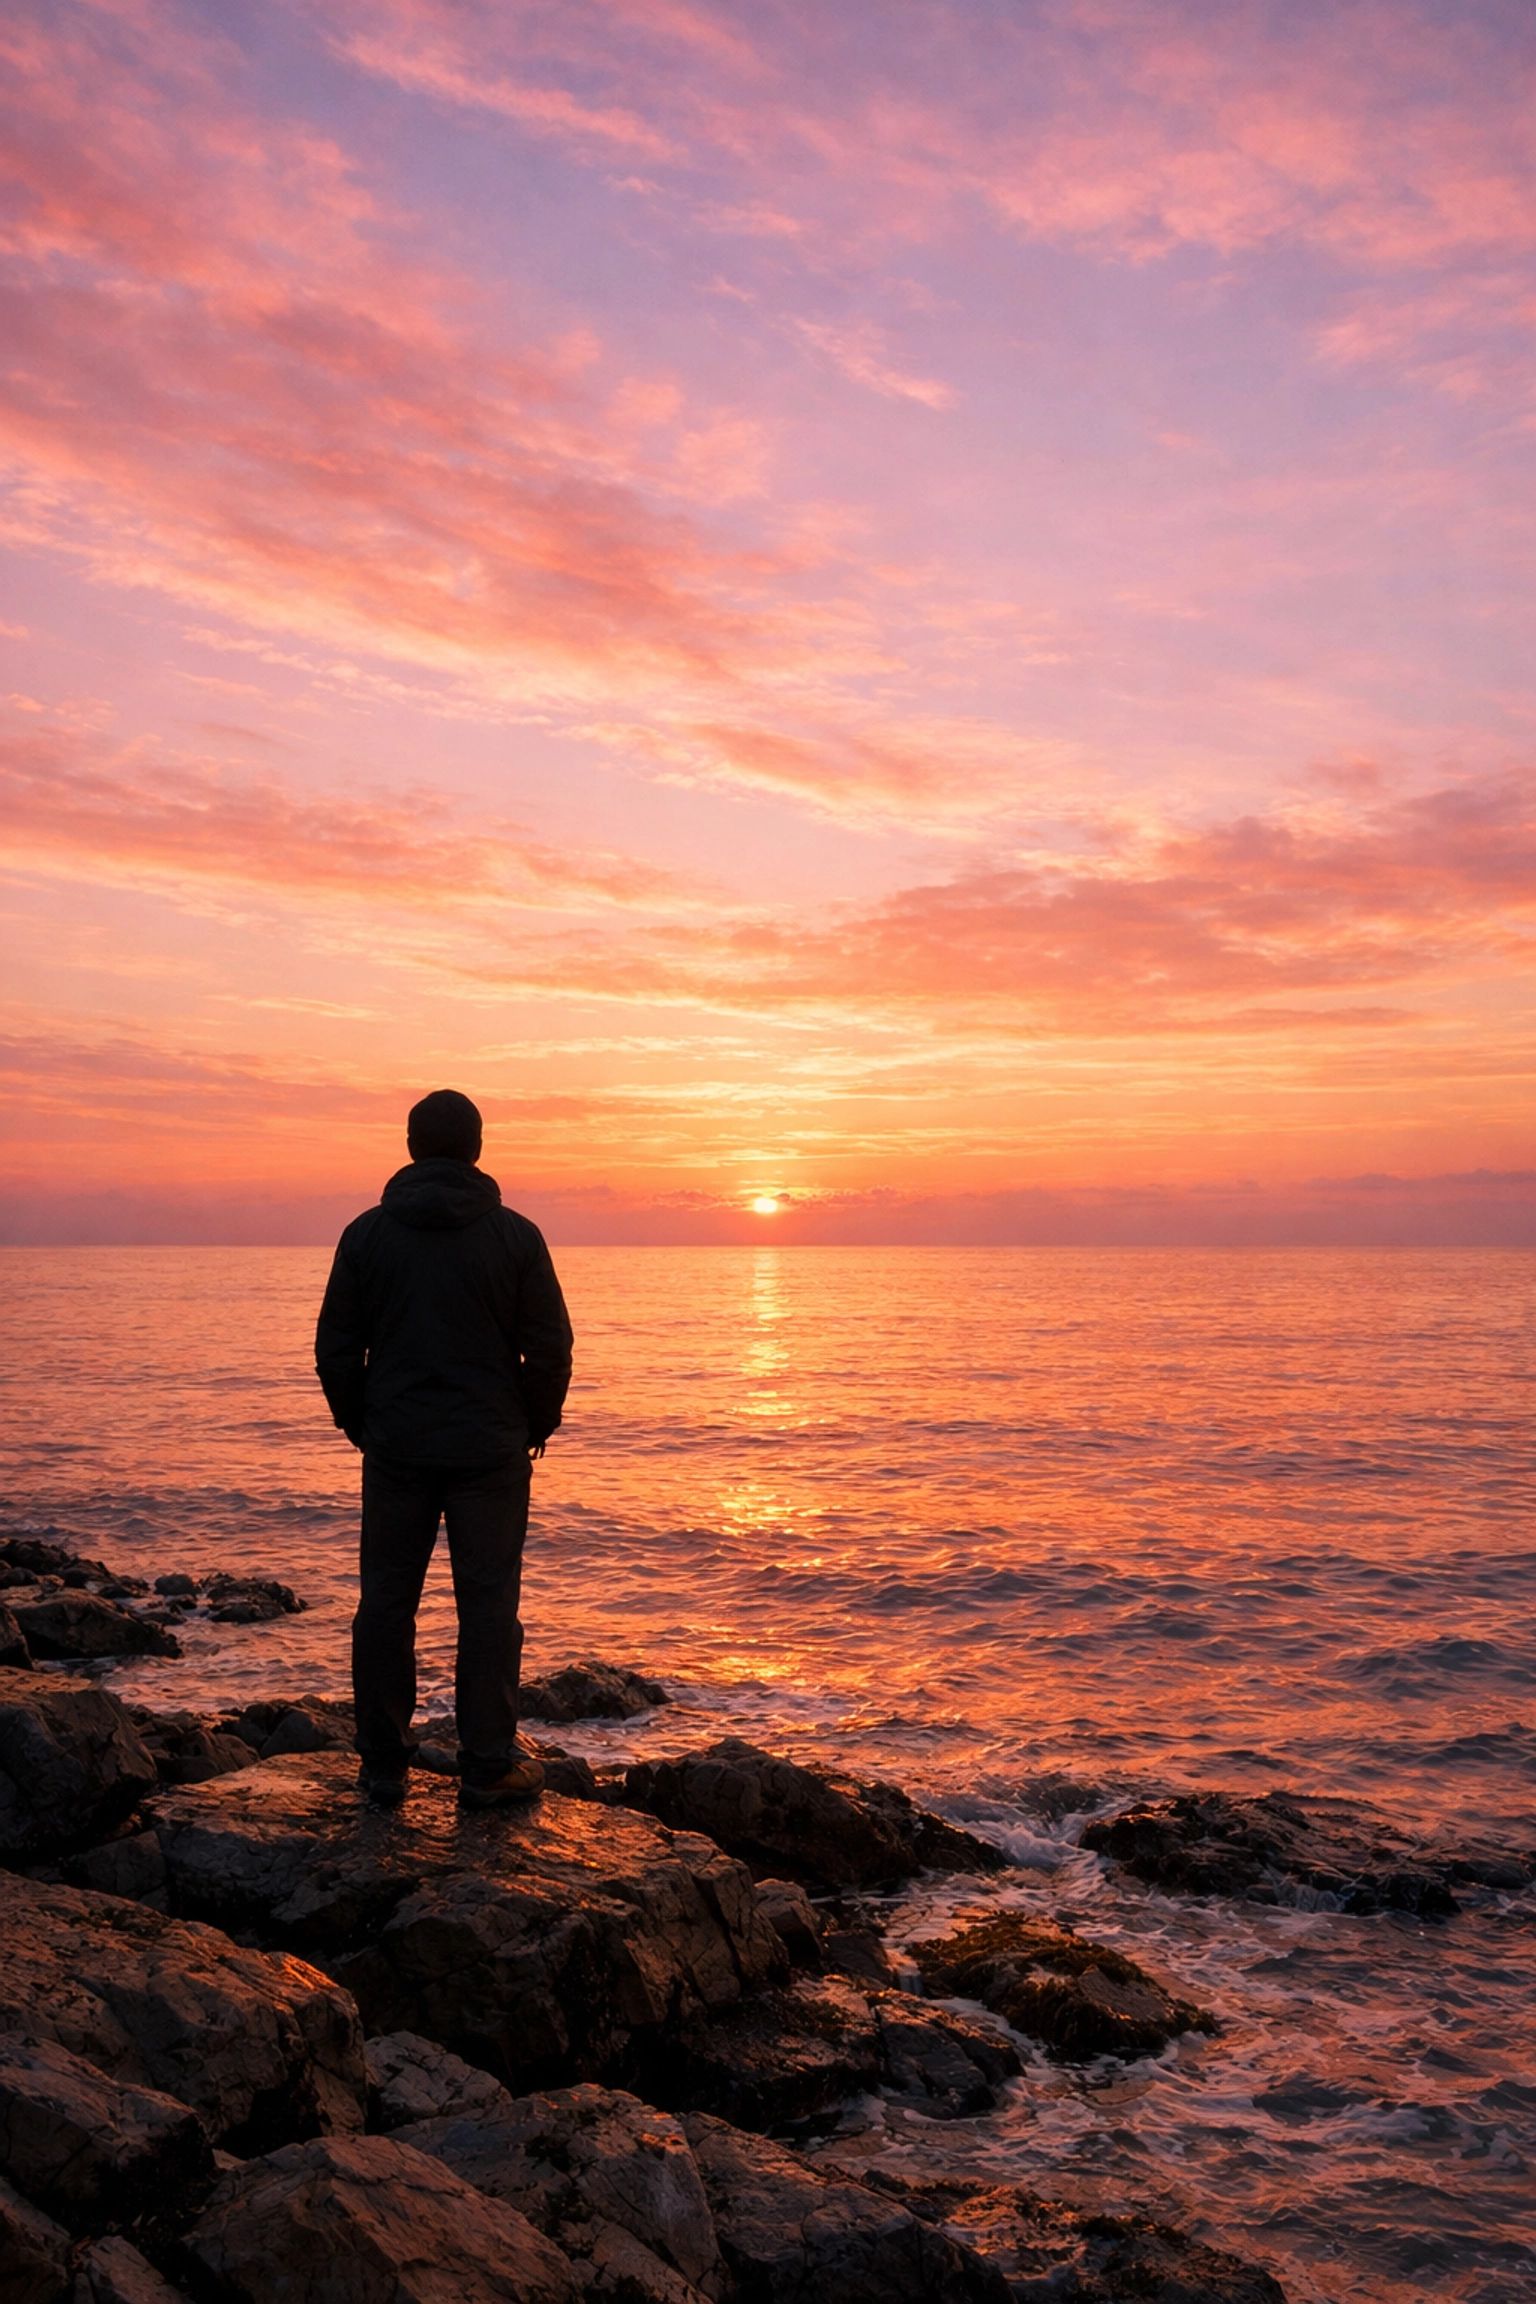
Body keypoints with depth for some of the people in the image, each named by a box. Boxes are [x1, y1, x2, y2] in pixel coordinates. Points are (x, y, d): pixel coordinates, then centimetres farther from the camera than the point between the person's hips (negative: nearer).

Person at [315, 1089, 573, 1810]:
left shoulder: (366, 1234, 1)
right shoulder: (514, 1235, -4)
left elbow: (334, 1347, 4)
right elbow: (549, 1348, -4)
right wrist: (536, 1426, 10)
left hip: (395, 1450, 2)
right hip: (490, 1451, -2)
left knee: (385, 1604, 11)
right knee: (488, 1607, 5)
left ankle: (383, 1769, 18)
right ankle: (487, 1769, 10)